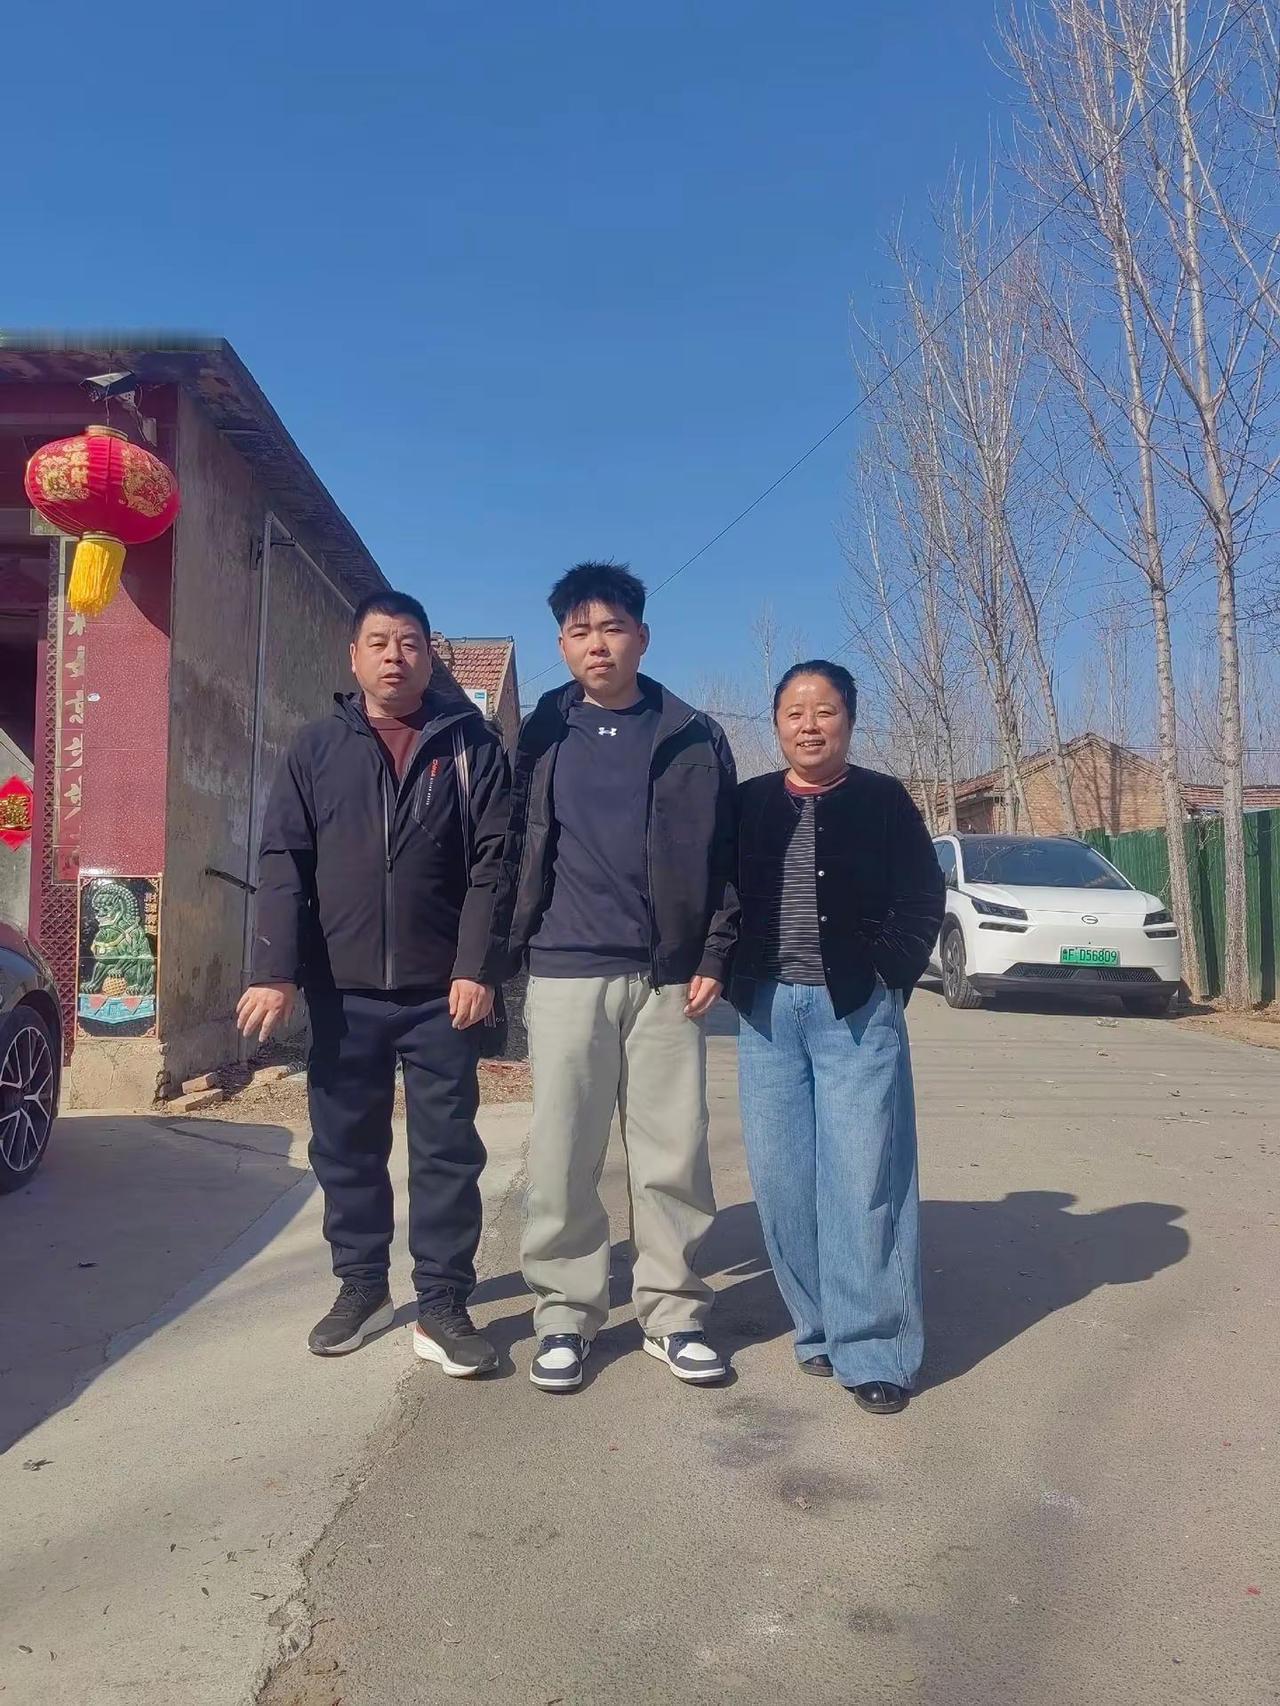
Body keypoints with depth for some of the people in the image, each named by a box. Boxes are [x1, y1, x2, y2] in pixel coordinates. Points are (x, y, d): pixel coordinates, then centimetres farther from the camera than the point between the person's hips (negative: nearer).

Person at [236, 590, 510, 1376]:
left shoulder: (472, 743, 3)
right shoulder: (318, 747, 7)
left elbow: (494, 862, -3)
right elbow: (284, 862, 2)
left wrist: (476, 968, -12)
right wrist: (278, 971, -7)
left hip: (440, 989, -2)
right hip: (341, 989, 2)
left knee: (448, 1151, 3)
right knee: (346, 1148, 12)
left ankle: (443, 1303, 14)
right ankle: (361, 1286, 29)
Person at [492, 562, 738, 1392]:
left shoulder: (693, 738, 5)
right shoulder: (540, 736, 8)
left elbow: (725, 857, 4)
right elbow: (513, 847, 9)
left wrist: (713, 957, -3)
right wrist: (508, 951, 2)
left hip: (667, 975, 0)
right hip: (565, 974, 1)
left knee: (674, 1153, 6)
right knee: (562, 1158, 4)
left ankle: (675, 1312, 20)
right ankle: (566, 1314, 19)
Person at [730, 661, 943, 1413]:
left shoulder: (884, 800, 3)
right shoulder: (749, 803, 10)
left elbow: (923, 899, 1)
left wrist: (885, 976, -7)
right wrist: (735, 980, 1)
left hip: (858, 1010, -3)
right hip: (768, 1010, 3)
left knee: (864, 1176, -4)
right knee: (781, 1176, 5)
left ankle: (872, 1347, 6)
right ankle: (819, 1327, 21)